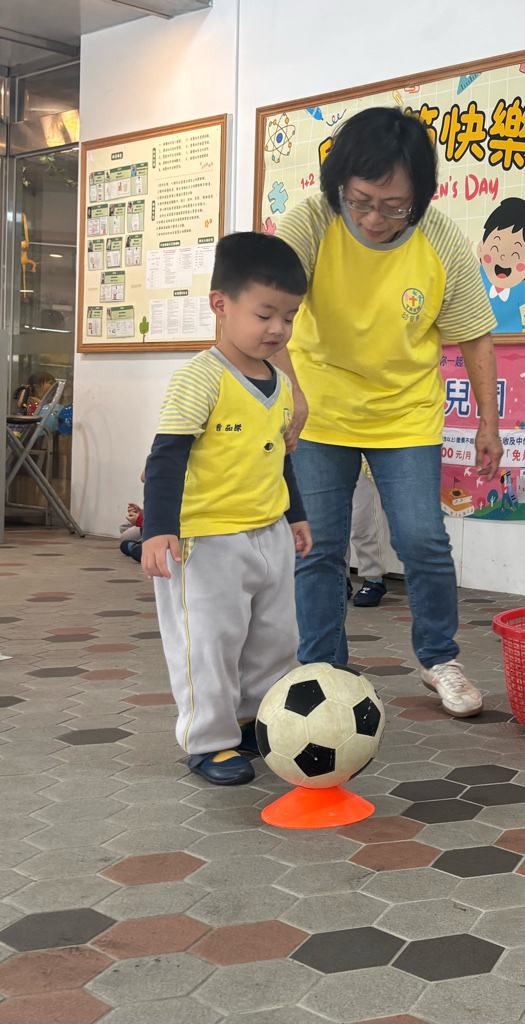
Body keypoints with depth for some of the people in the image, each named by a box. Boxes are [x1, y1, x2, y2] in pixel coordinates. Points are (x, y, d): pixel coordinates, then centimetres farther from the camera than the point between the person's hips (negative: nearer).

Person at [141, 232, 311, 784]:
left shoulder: (280, 384, 9)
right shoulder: (201, 378, -16)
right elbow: (167, 455, -18)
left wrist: (294, 515, 27)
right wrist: (159, 529, -24)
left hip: (270, 536, 8)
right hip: (207, 541, -8)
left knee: (275, 639, 17)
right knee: (210, 644, 0)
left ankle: (254, 722, 34)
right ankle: (209, 741, 15)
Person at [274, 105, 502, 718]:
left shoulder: (444, 245, -16)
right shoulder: (313, 223, -20)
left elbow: (473, 337, -3)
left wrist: (488, 424, -1)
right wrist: (289, 386, -49)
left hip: (405, 414, 0)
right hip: (319, 410, 0)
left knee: (422, 540, -4)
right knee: (318, 546, 2)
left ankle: (439, 659, 20)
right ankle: (321, 670, 17)